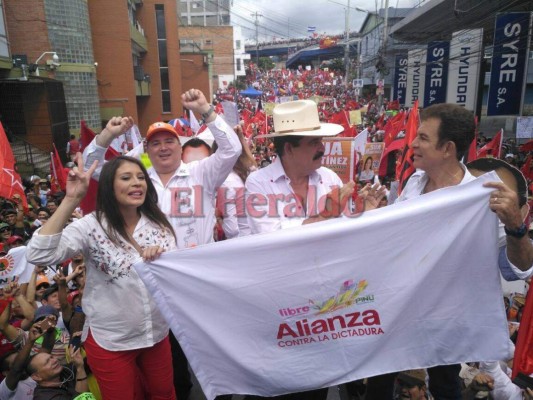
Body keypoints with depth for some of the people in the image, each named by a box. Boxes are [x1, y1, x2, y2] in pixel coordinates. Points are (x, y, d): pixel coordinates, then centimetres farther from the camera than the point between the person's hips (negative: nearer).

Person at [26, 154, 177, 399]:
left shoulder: (158, 225, -3)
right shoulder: (92, 226, -16)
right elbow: (38, 255, -30)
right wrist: (71, 200, -33)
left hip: (157, 333, 4)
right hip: (110, 341, -4)